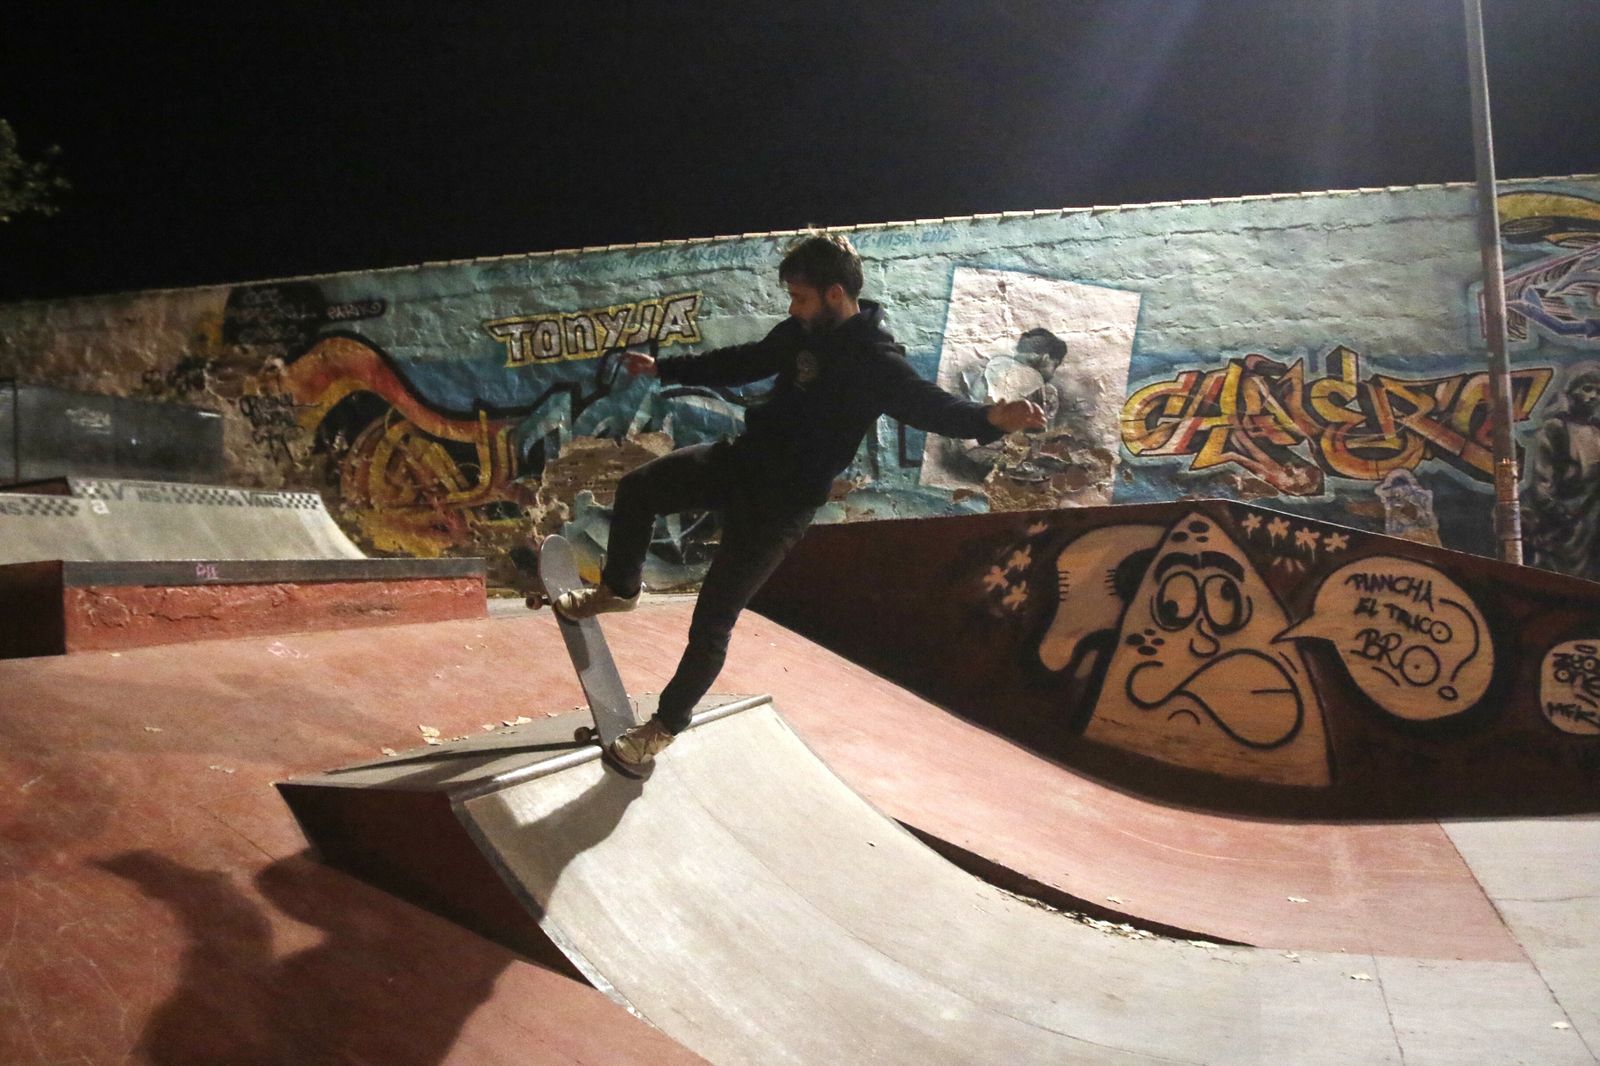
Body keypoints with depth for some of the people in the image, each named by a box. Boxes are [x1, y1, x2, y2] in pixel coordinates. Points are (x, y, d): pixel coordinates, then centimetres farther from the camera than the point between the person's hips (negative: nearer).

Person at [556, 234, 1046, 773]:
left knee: (712, 620, -2)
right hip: (739, 459, 7)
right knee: (636, 489, 9)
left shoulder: (876, 362, -19)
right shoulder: (802, 332, 3)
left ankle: (666, 724, 19)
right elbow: (740, 363, 18)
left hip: (779, 504, -7)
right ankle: (619, 589, 34)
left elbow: (930, 404, -32)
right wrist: (663, 368, 24)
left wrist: (990, 417, -53)